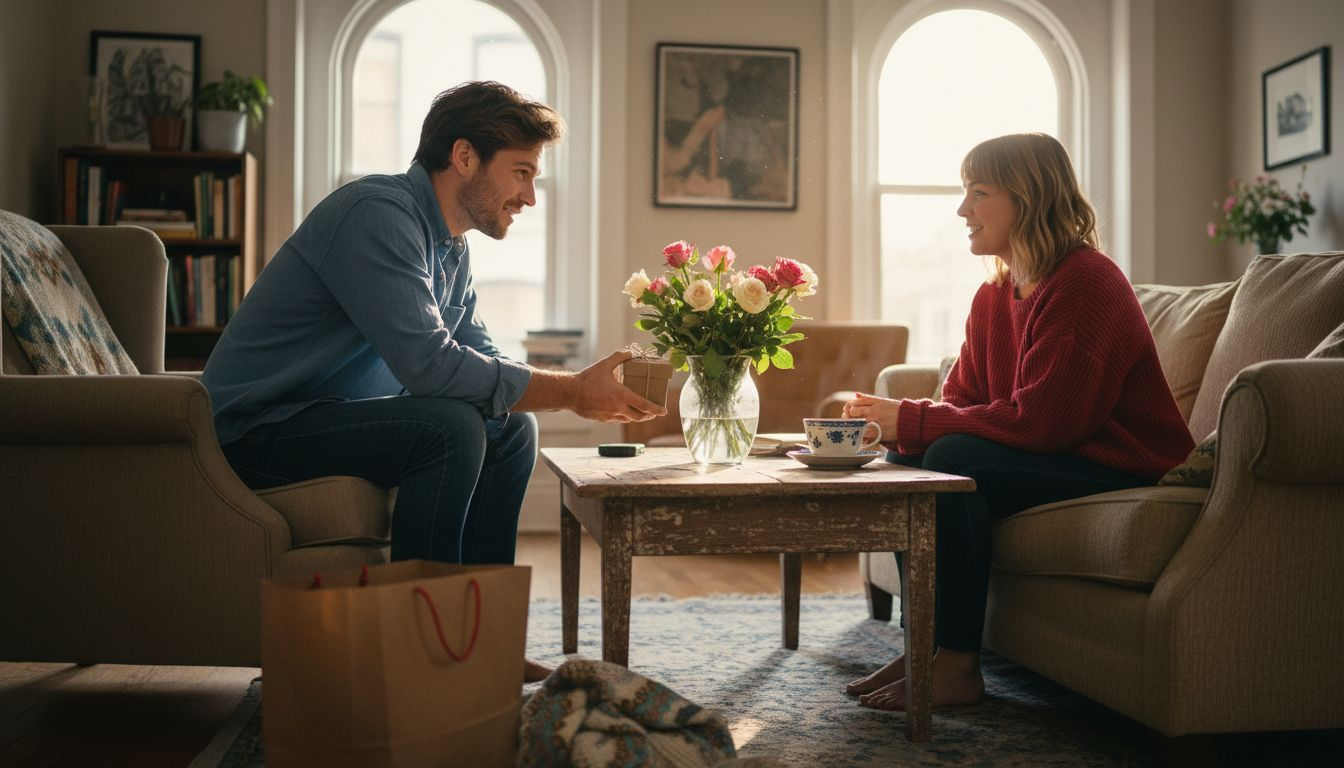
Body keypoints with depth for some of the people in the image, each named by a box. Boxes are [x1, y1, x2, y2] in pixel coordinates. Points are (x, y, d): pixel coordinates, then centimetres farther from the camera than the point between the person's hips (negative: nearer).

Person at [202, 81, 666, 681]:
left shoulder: (452, 246, 9)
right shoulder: (378, 212, -22)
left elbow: (479, 358, 10)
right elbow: (427, 363, -32)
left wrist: (582, 389, -7)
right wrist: (571, 393, -26)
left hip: (332, 413, 10)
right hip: (255, 429, -10)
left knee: (511, 427, 4)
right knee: (449, 426, -28)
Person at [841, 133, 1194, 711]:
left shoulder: (1086, 282, -18)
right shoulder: (995, 296, 9)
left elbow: (1040, 421, -26)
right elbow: (962, 403, 8)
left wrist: (912, 420, -22)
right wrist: (892, 419, -14)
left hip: (1123, 471, -9)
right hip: (1050, 460, 9)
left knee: (952, 459, -26)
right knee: (905, 460, -7)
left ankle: (958, 666, -18)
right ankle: (924, 644, -4)